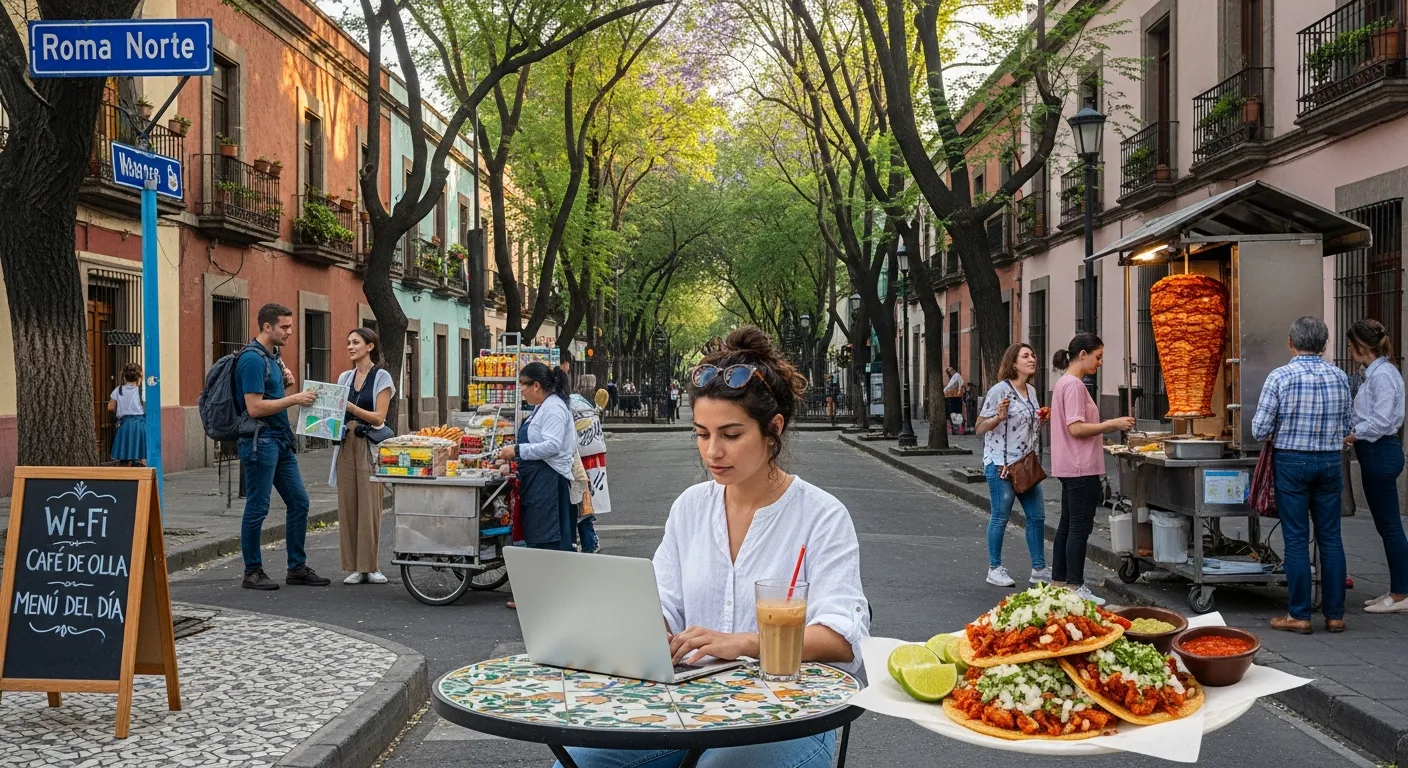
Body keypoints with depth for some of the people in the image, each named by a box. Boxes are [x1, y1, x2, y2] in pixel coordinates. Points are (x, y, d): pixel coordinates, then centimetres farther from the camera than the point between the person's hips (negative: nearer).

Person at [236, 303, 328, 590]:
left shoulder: (273, 355, 14)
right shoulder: (252, 359, -15)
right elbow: (254, 407, -21)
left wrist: (285, 381, 4)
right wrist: (295, 399, -18)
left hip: (281, 441, 10)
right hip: (260, 441, -10)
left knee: (299, 502, 10)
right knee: (257, 509, 0)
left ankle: (297, 568, 18)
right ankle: (252, 572, 10)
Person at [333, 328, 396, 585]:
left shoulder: (381, 377, -1)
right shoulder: (344, 378, 14)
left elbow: (378, 417, -9)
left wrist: (350, 406, -20)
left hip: (369, 446, -5)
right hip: (346, 445, 5)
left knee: (369, 505, -6)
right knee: (347, 505, 2)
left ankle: (370, 566, 1)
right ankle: (353, 566, 6)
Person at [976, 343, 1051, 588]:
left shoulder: (1031, 391, 12)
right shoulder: (1000, 390, -12)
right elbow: (980, 427, -10)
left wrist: (1043, 419, 7)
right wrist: (999, 417, -27)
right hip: (1001, 464, -8)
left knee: (1037, 516, 8)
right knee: (1000, 517, 0)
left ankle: (1039, 568, 18)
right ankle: (994, 569, 12)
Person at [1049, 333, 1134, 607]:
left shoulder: (1066, 383, 16)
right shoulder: (1074, 384, -16)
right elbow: (1076, 428, -22)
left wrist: (1109, 427, 13)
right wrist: (1112, 424, -17)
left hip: (1071, 468, 11)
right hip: (1081, 469, -11)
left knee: (1067, 526, 14)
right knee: (1080, 527, -6)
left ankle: (1058, 582, 20)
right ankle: (1075, 587, -2)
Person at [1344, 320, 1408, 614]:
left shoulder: (1382, 375, -17)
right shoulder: (1375, 373, 13)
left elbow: (1380, 421, -22)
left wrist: (1348, 437, -16)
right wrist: (1351, 431, 9)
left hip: (1381, 453, -10)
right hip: (1376, 453, 10)